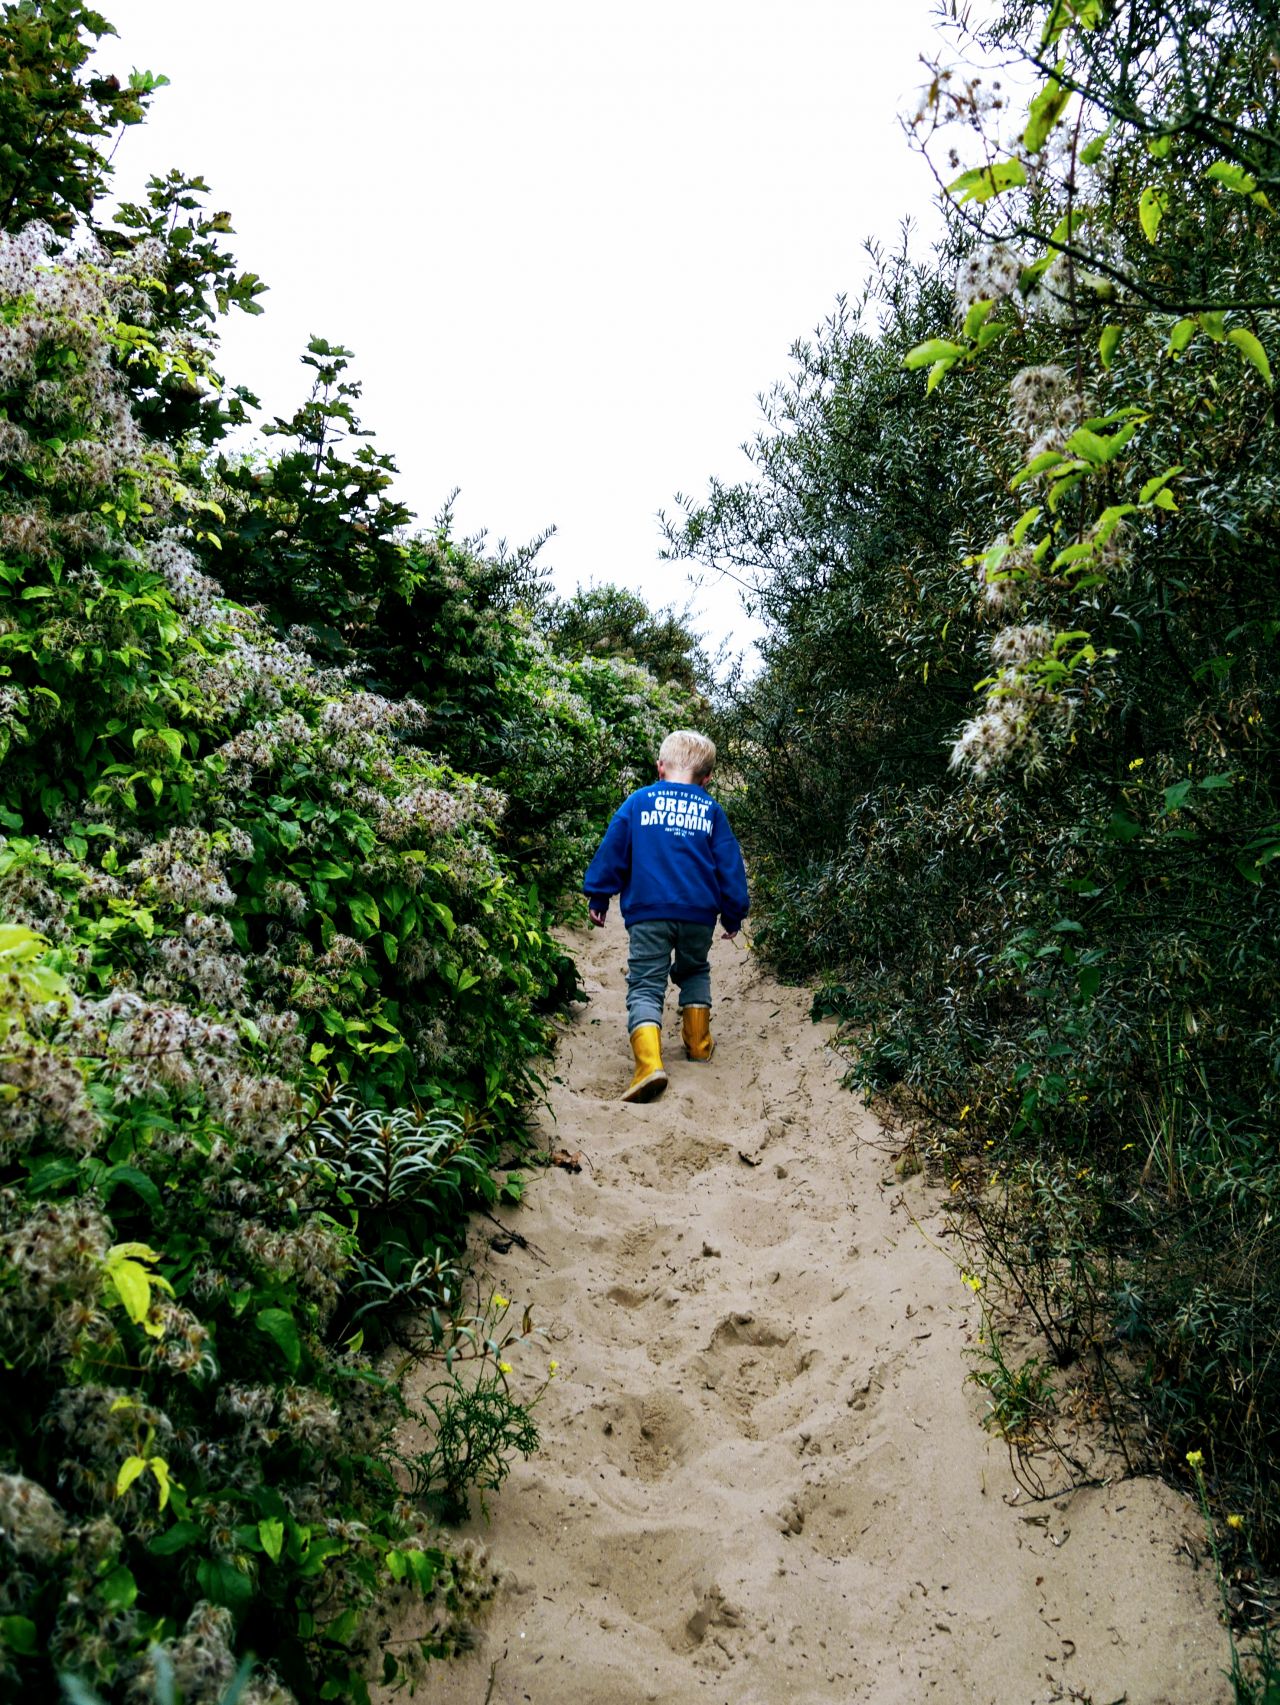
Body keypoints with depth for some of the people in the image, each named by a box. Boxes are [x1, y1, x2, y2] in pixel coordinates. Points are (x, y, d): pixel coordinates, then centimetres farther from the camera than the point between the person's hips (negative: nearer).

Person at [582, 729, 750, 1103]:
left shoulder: (639, 801, 6)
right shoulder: (711, 810, 10)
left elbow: (612, 851, 5)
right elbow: (730, 866, 11)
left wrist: (598, 897, 14)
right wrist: (733, 916, 19)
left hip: (647, 910, -2)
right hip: (699, 912, 2)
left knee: (645, 986, -4)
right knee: (694, 973, 28)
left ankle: (649, 1062, -24)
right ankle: (698, 1044, 25)